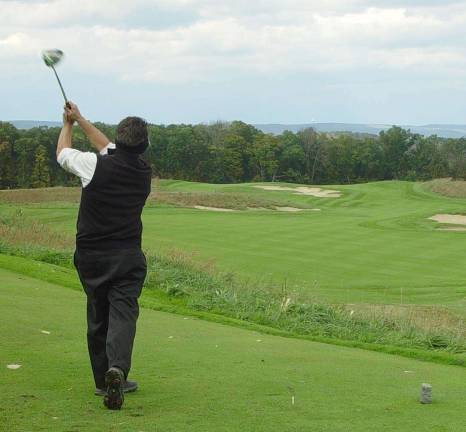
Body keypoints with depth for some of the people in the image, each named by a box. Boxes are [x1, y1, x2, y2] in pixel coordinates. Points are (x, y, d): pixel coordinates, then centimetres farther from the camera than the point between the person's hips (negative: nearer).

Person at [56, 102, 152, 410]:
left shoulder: (96, 165, -10)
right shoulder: (143, 171, 3)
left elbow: (62, 153, 11)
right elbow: (110, 150, 20)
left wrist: (68, 124, 29)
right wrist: (80, 119, 28)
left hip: (91, 256, 0)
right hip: (128, 256, 0)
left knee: (98, 316, 12)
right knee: (123, 312, -7)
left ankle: (103, 379, 20)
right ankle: (117, 368, -31)